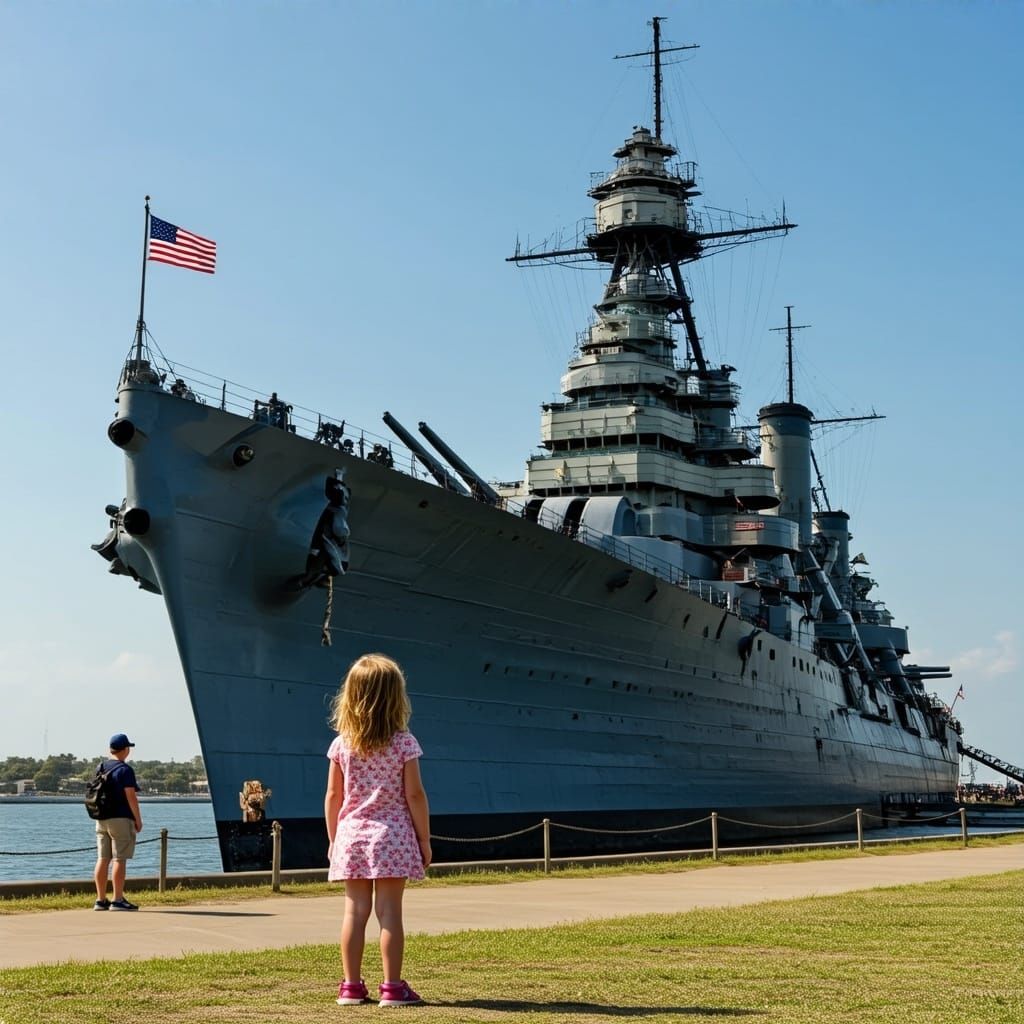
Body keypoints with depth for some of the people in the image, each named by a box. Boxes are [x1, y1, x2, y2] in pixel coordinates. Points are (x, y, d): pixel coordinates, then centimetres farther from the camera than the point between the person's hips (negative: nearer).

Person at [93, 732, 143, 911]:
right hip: (121, 819, -7)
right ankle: (118, 900, -6)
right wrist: (138, 820, -8)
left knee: (102, 859, 7)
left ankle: (100, 900, 9)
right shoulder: (125, 770, -11)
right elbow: (131, 796, -15)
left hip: (101, 819, 7)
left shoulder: (100, 768, 11)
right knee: (119, 859, -5)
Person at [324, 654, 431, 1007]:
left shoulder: (341, 744, 1)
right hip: (392, 836, -3)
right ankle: (393, 987, 2)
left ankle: (351, 986, 12)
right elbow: (414, 796, -8)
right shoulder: (404, 743, -7)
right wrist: (424, 840, 0)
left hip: (351, 835, 3)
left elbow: (333, 796, 4)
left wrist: (333, 839, 14)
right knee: (389, 911, -1)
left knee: (355, 910, 7)